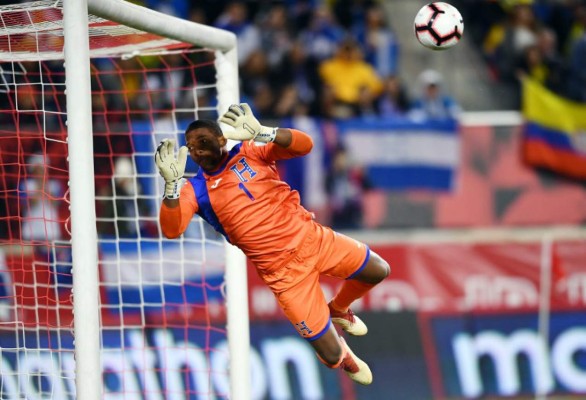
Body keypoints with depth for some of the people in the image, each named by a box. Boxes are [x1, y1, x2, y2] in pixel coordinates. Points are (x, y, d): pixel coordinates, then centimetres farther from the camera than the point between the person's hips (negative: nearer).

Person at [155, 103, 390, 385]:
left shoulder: (249, 152, -5)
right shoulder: (196, 190, -8)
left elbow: (305, 145, -18)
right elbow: (171, 230, -24)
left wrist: (261, 133, -34)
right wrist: (172, 183, -37)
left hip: (311, 237, 2)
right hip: (283, 269, -2)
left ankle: (338, 309, 41)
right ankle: (343, 358, 35)